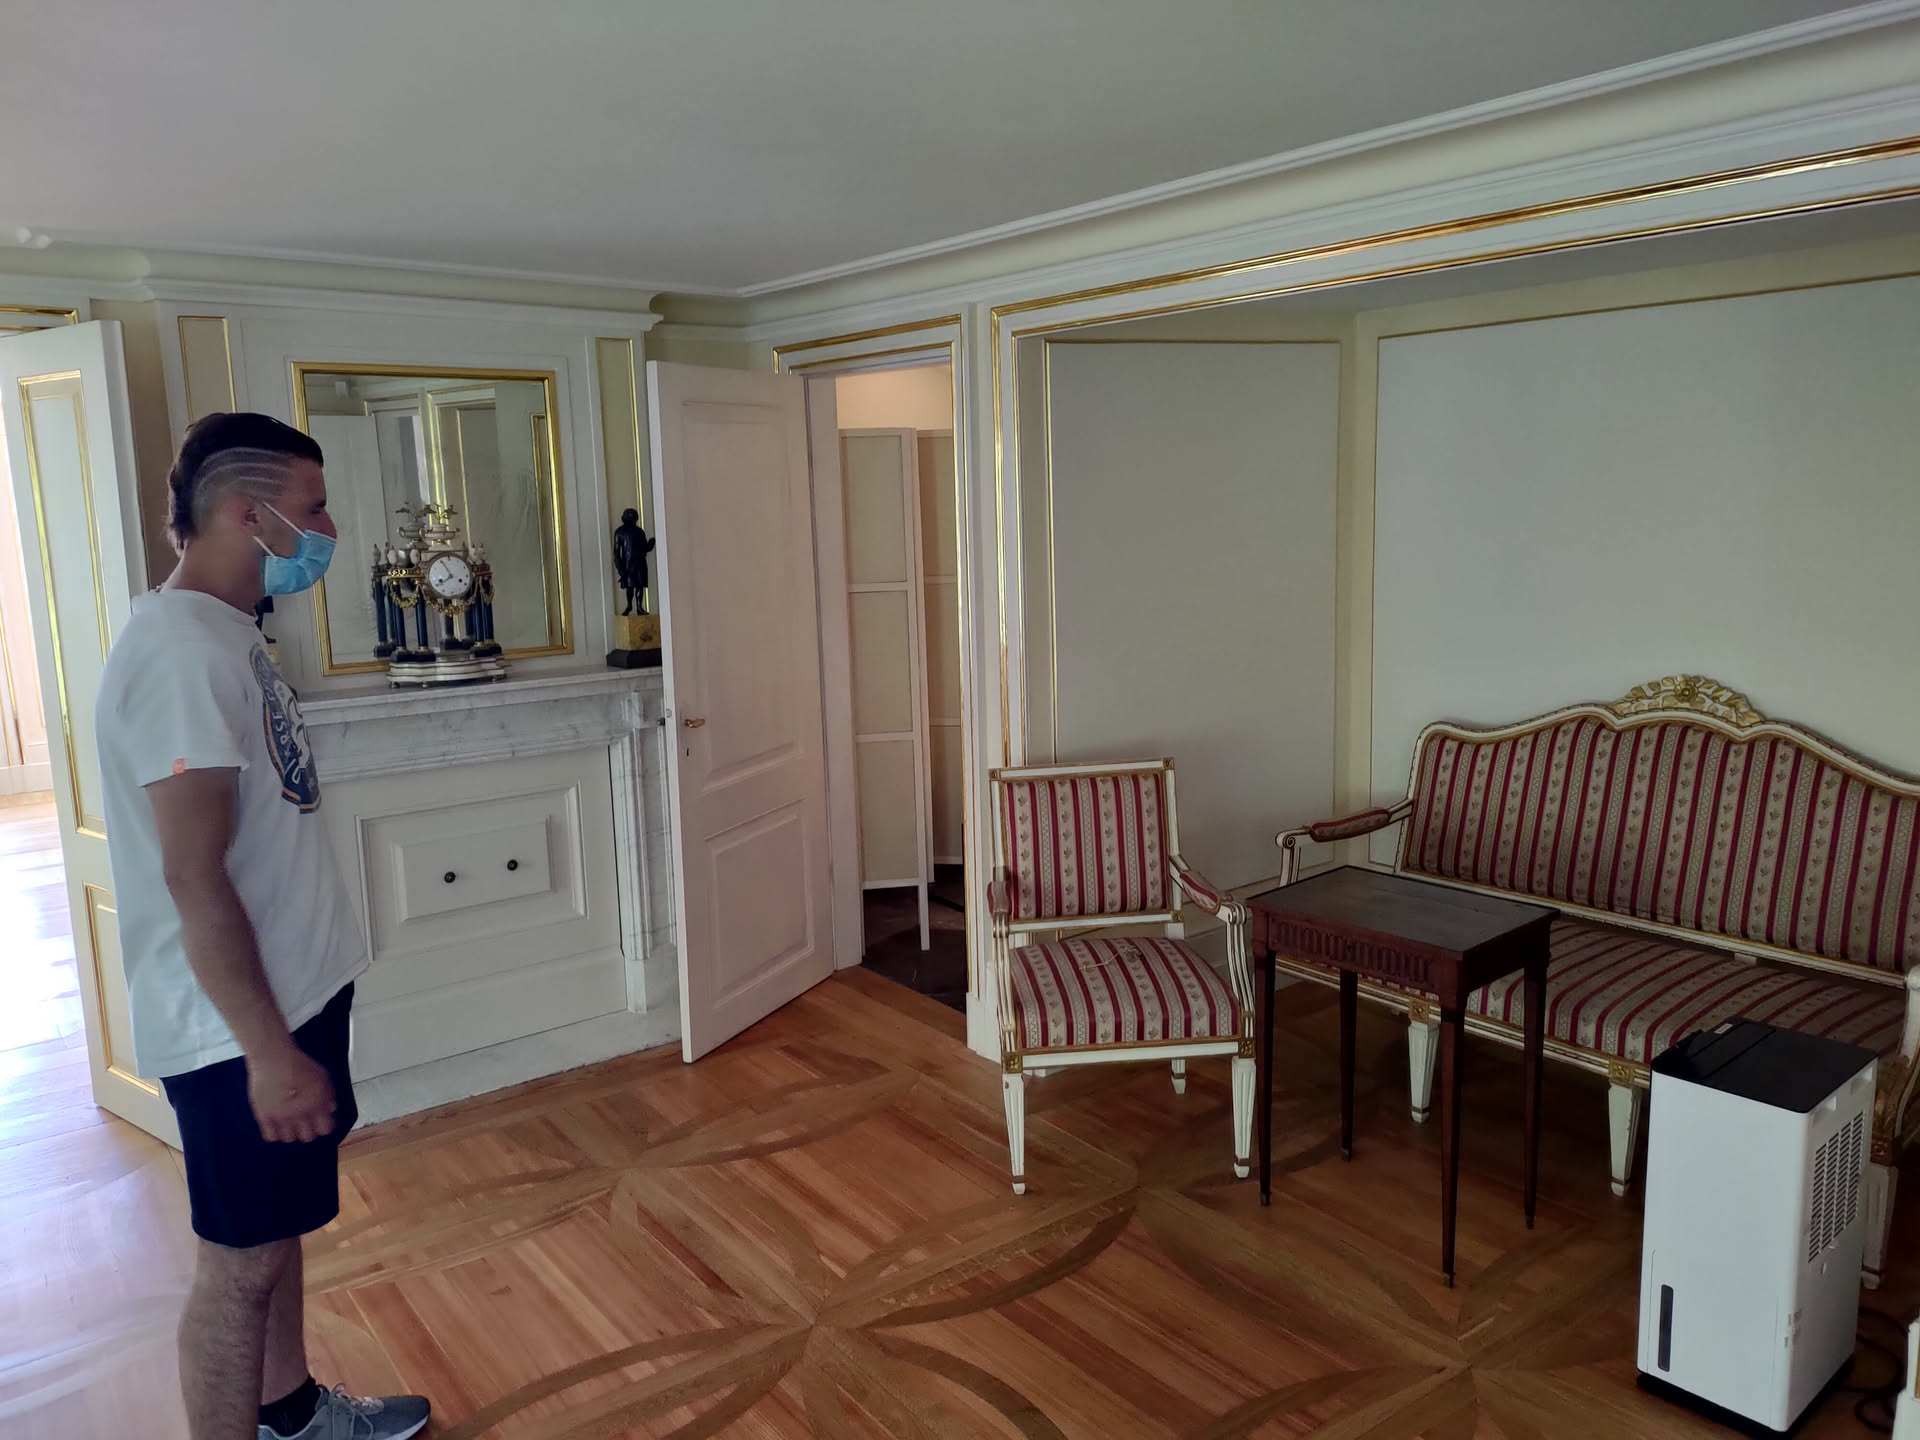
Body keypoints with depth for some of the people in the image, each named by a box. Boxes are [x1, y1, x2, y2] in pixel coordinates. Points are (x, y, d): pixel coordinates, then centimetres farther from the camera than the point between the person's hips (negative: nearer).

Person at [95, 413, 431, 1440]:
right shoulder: (181, 652, -22)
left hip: (291, 994, 10)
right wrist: (269, 1051, -23)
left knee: (279, 1227, 23)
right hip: (238, 1028, -10)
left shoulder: (224, 636, 9)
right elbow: (193, 877, -25)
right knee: (240, 1260, 6)